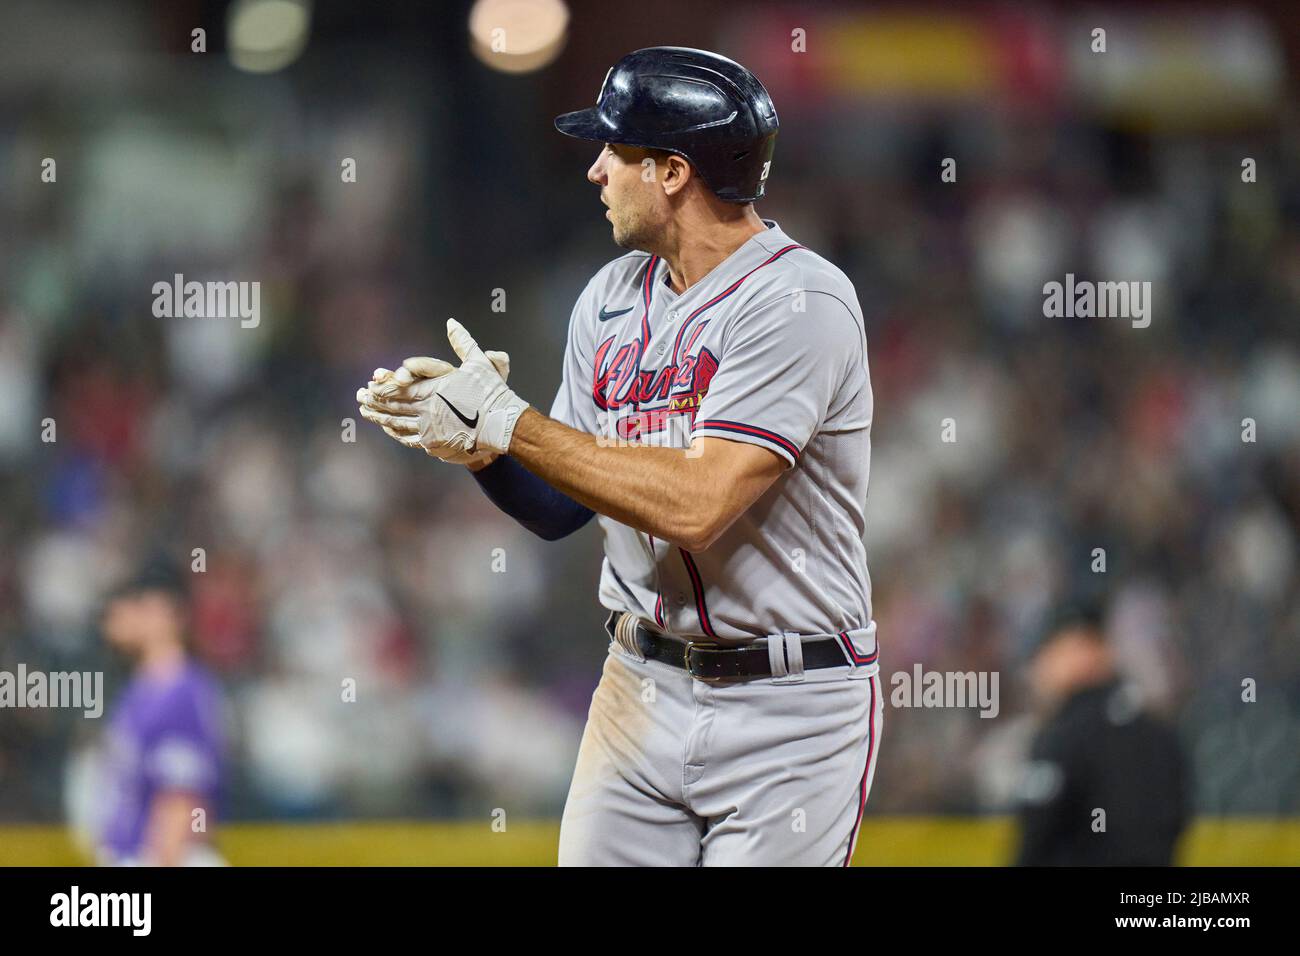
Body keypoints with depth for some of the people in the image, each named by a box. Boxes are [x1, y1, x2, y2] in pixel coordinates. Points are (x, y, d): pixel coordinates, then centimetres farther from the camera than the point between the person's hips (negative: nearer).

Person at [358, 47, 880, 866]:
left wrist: (506, 422, -19)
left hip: (789, 710, -7)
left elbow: (696, 504, -25)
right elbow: (560, 509, 13)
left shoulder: (800, 301, -15)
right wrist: (476, 443, -8)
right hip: (641, 692, 7)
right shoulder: (612, 298, 10)